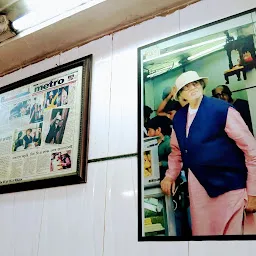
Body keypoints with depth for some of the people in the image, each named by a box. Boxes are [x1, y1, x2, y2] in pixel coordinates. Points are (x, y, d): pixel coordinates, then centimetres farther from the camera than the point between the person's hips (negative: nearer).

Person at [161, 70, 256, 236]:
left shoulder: (223, 110, -12)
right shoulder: (178, 118, 7)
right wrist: (170, 176, 14)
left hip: (229, 185, -5)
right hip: (197, 184, 5)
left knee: (233, 231, 1)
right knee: (201, 231, 12)